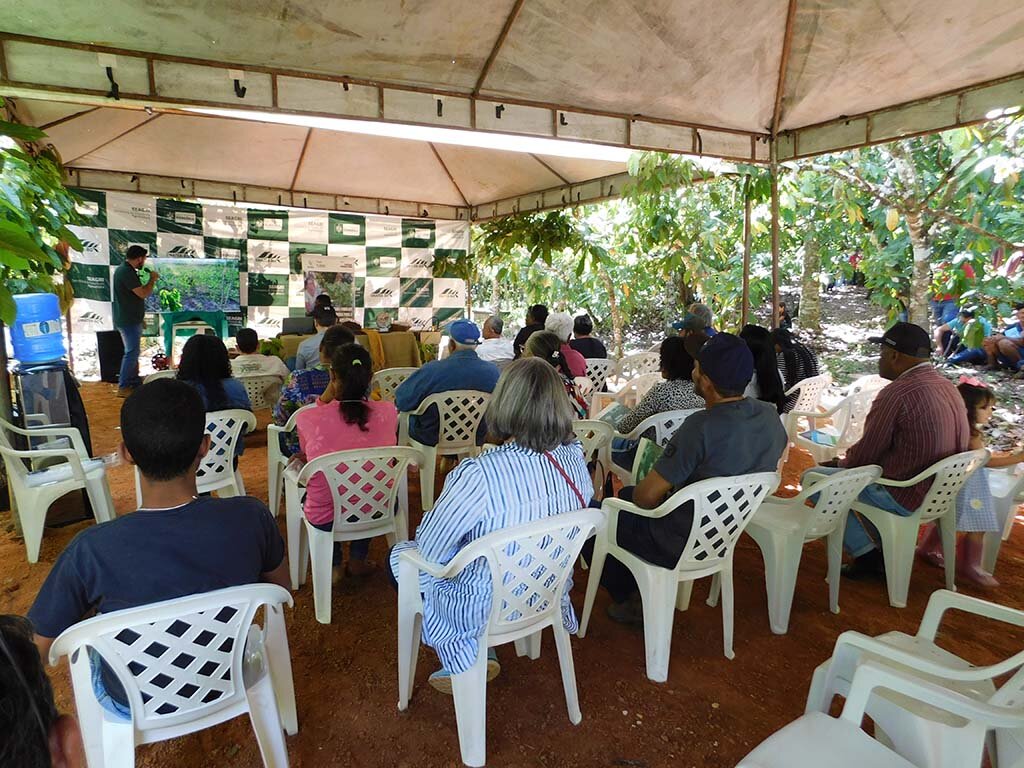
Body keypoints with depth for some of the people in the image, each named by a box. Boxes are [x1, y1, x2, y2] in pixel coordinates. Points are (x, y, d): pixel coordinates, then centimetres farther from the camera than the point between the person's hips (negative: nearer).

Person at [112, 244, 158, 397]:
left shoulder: (124, 269, 13)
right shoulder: (127, 272, -20)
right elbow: (143, 294, -21)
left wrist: (150, 280, 12)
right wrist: (153, 279, -10)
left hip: (130, 319, 11)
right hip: (128, 321, -11)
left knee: (133, 351, 17)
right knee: (131, 353, -7)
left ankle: (134, 382, 25)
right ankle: (123, 387, -3)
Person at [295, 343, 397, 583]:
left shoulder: (307, 419, -19)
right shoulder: (388, 412, -14)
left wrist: (329, 392, -2)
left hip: (325, 518, -1)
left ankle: (334, 566, 33)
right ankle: (357, 561, 38)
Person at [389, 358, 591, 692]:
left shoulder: (479, 474, -34)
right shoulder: (577, 461, -14)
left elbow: (430, 547, -20)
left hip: (488, 610, -6)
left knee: (401, 555, 20)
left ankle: (464, 663, 25)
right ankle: (482, 654, 28)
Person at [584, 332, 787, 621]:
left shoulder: (701, 427, -32)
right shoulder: (770, 416, -7)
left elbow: (647, 495, -24)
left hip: (681, 546, -8)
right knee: (625, 494, 25)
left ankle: (628, 600, 27)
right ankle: (642, 590, 29)